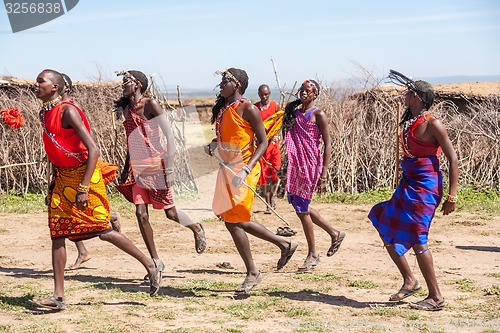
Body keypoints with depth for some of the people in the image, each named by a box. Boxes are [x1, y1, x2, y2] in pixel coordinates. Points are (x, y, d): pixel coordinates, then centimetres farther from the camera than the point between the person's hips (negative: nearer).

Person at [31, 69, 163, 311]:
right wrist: (53, 187, 20)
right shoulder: (45, 114, 9)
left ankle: (151, 266, 10)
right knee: (57, 234, 1)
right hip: (62, 178, 8)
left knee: (103, 231, -5)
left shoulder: (67, 111, -17)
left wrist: (83, 189, -27)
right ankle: (58, 296, 3)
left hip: (83, 175, -8)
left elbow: (93, 150, -22)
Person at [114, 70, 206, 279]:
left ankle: (197, 229, 34)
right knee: (141, 214, -4)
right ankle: (155, 262, 4)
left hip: (156, 166, -6)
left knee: (170, 213, 3)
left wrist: (169, 168, -20)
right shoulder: (126, 109, 9)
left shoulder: (150, 105, -12)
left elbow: (169, 135, -15)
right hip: (138, 168, 6)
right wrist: (126, 169, 20)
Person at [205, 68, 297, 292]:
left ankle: (253, 273, 5)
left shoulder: (247, 109, -11)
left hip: (243, 170, -9)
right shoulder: (222, 108, 12)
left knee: (233, 221, -8)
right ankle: (284, 244, 27)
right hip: (227, 169, 9)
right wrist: (213, 146, 1)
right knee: (237, 221, 12)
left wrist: (246, 170, -23)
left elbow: (263, 142, -12)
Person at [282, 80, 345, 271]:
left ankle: (312, 254, 10)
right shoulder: (294, 113, 12)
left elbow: (327, 145, -10)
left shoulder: (318, 115, -6)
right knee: (300, 206, 12)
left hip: (311, 165, -7)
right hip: (295, 164, 7)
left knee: (301, 208, -4)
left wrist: (324, 175, -16)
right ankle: (334, 234, 29)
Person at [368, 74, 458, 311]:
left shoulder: (432, 123, -15)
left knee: (416, 239, -9)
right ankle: (409, 281, 24)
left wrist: (451, 196, -17)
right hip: (408, 184, 9)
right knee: (386, 231, 11)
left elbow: (453, 159, -14)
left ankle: (436, 297, 0)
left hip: (425, 186, -9)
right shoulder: (409, 121, 10)